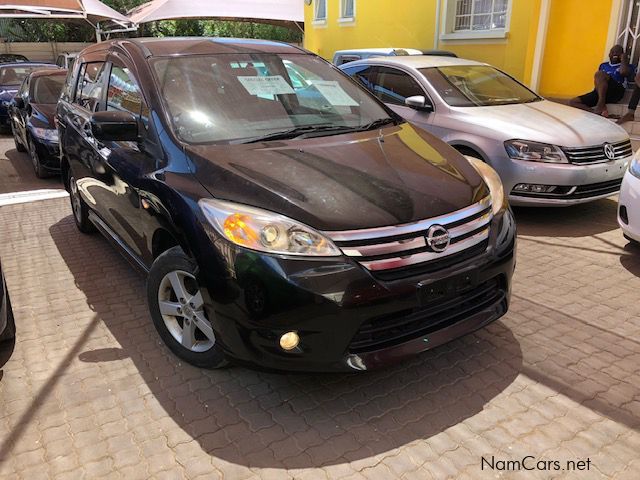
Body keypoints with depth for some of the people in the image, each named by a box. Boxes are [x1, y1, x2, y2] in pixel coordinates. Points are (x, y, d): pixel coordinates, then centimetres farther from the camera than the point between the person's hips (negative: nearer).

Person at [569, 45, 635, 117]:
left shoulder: (628, 66, 14)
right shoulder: (604, 65, 29)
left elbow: (624, 72, -10)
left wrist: (624, 59, 5)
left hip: (616, 92, -6)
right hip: (598, 92, 6)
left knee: (600, 74, -31)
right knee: (572, 102, -12)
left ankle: (601, 104, -32)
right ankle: (601, 111, -27)